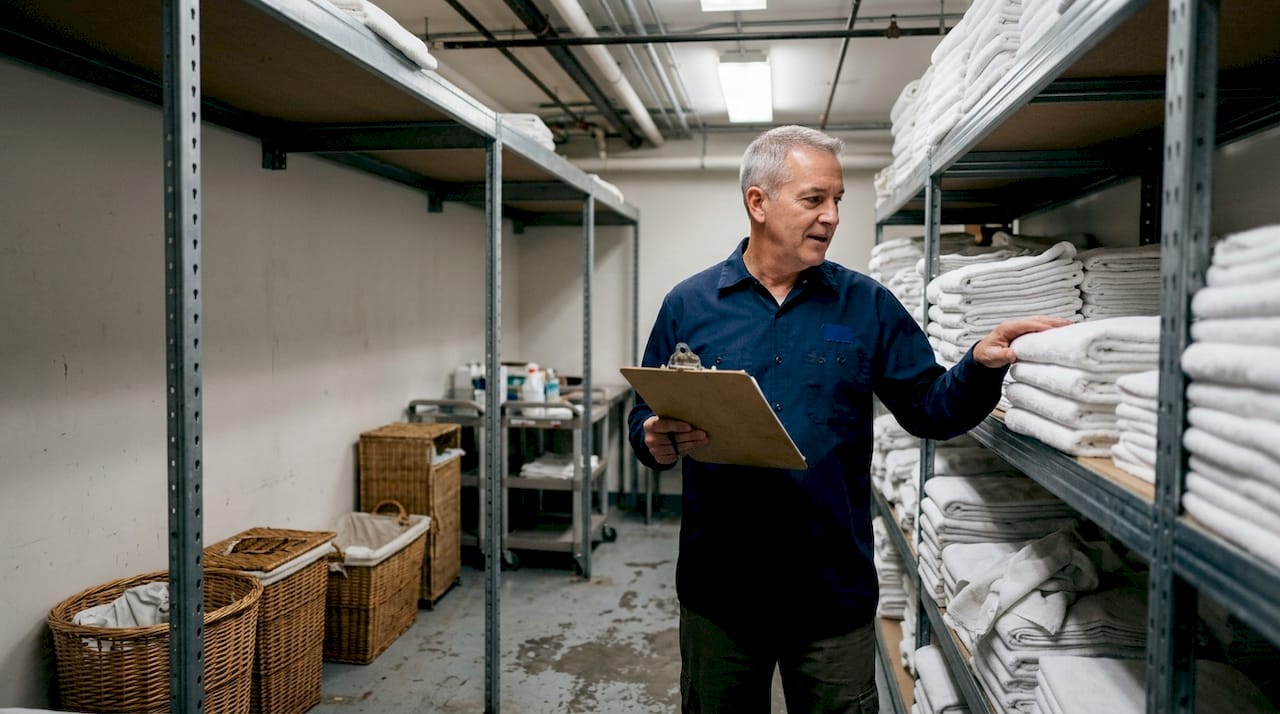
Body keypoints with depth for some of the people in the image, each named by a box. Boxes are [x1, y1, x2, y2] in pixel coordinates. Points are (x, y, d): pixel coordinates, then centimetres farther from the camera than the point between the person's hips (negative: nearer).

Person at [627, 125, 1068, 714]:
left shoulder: (868, 305, 2)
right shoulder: (689, 305, 0)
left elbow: (928, 408, 2)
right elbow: (646, 419, 3)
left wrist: (981, 366, -16)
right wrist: (657, 441, -19)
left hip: (836, 593, 1)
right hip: (718, 592, 0)